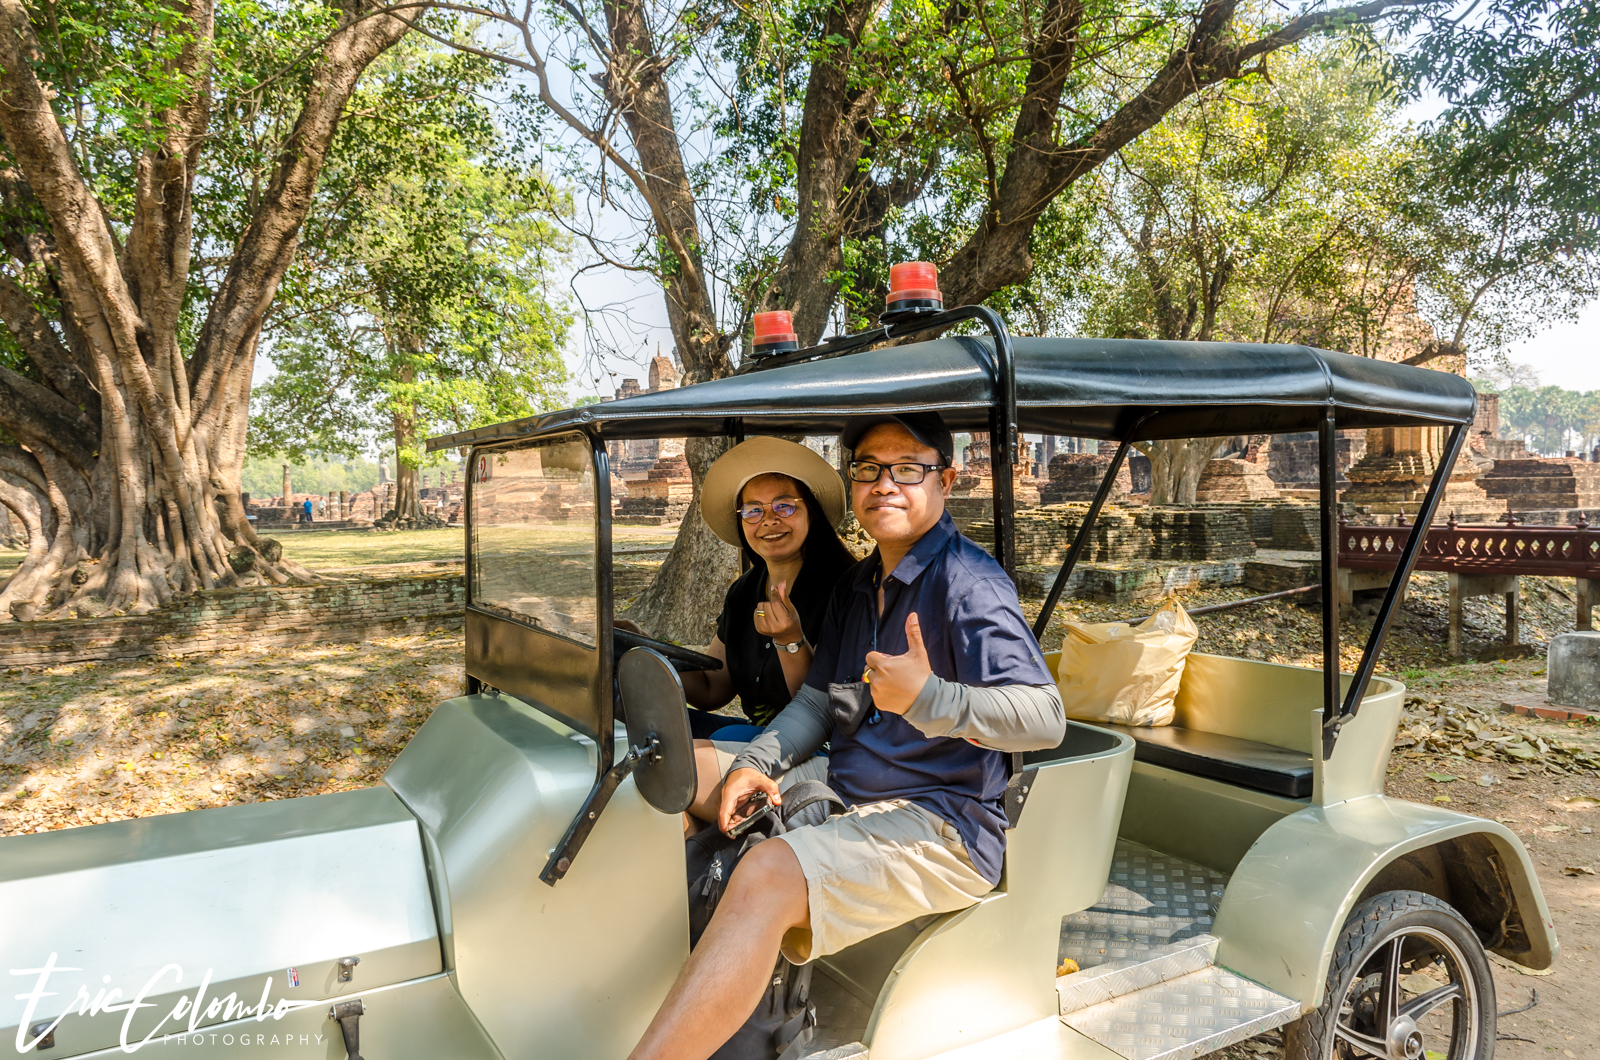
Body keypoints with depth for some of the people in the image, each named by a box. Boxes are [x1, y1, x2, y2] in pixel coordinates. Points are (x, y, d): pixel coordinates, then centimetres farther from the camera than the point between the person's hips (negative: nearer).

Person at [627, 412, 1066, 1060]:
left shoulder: (968, 582, -13)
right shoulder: (856, 586, 15)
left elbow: (1045, 718, -22)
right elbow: (816, 702, 16)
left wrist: (928, 698, -38)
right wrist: (755, 763, -3)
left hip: (941, 825, -9)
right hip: (844, 797, 9)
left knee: (765, 878, -32)